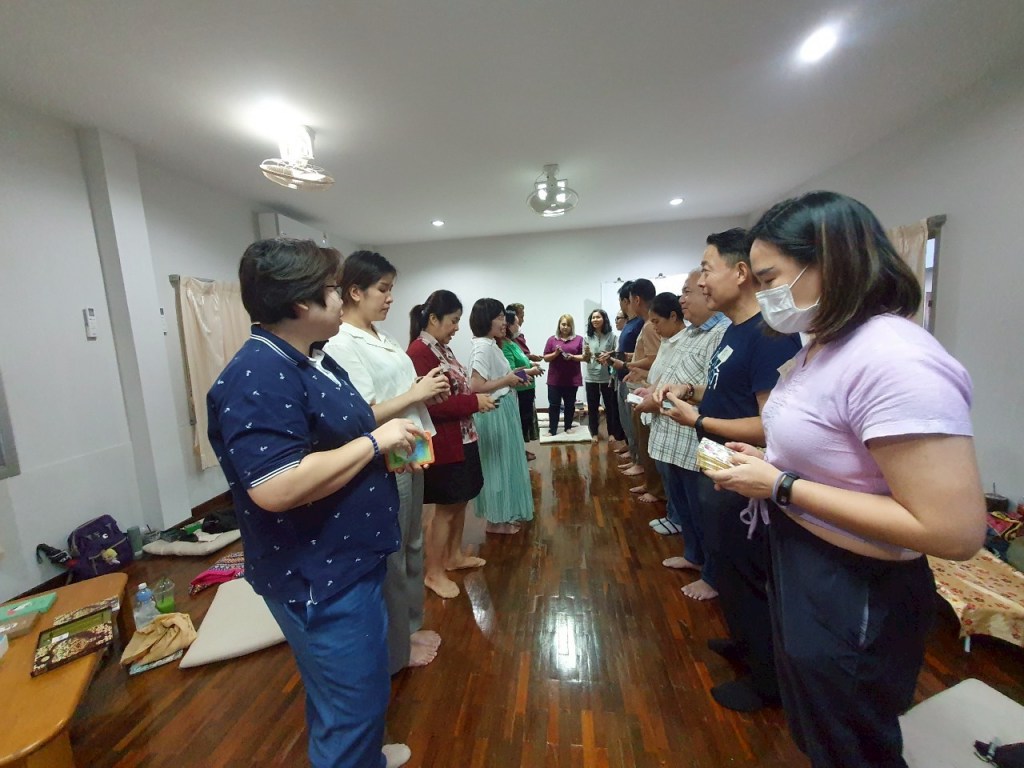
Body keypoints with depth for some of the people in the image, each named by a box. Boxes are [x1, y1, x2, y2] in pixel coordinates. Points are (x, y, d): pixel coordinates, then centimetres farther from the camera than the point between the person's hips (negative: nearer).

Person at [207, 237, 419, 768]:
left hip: (349, 561, 10)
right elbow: (276, 488, -34)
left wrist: (388, 447, 1)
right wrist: (375, 441, -25)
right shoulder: (257, 377, -25)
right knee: (351, 705, 12)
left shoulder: (314, 360, 8)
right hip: (318, 578, -10)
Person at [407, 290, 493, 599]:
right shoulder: (419, 352, -20)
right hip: (442, 444, -9)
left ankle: (454, 555, 40)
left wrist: (476, 399, 0)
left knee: (459, 502, 20)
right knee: (445, 508, 5)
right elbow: (430, 405, -26)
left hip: (462, 438, 9)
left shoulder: (442, 347, 10)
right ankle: (433, 573, 24)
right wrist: (474, 402, -20)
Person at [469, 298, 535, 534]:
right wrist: (507, 380, -17)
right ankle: (496, 520, 18)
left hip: (503, 410, 10)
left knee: (506, 462, 18)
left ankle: (505, 513, 33)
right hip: (494, 413, -10)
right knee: (498, 464, 2)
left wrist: (511, 376, 4)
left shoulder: (491, 345, 10)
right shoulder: (483, 347, -19)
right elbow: (476, 386, -27)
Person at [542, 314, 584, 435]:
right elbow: (545, 358, 4)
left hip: (572, 379, 0)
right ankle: (552, 429, 7)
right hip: (555, 379, 0)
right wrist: (555, 353, -14)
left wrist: (572, 357, -16)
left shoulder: (579, 339, 4)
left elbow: (584, 356, 1)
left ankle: (568, 427, 23)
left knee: (570, 404, 10)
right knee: (554, 404, 0)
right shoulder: (552, 340, 5)